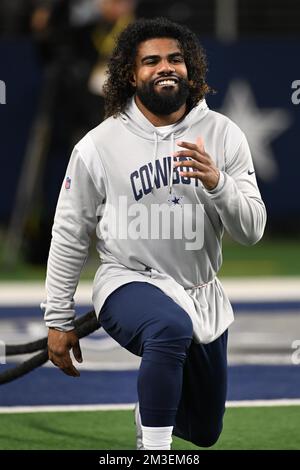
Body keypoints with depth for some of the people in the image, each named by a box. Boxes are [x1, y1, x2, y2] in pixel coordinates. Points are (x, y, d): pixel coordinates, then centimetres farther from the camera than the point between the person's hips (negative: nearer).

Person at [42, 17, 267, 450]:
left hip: (202, 295, 4)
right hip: (129, 282, -4)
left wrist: (217, 182, -27)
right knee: (171, 328, -41)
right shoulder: (99, 146, -9)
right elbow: (70, 236, 1)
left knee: (204, 432, 16)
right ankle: (154, 450, -29)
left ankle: (149, 409, 52)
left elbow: (251, 231, -8)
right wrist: (59, 321, 3)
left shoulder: (222, 134, -5)